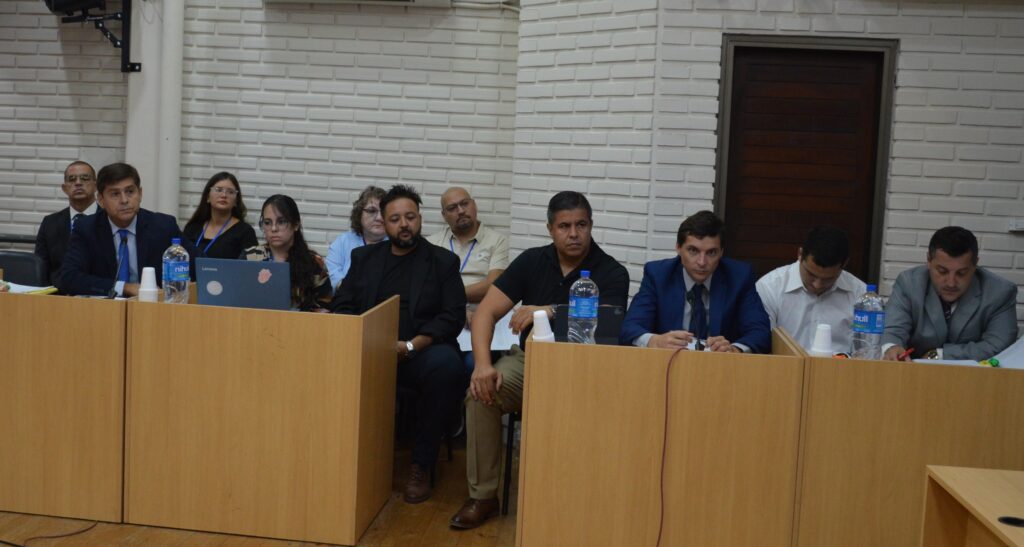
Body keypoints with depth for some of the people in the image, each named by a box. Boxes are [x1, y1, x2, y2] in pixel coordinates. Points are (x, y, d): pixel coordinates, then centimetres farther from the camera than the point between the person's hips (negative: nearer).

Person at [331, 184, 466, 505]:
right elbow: (340, 307, 12)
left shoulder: (443, 261, 12)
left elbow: (453, 318, 1)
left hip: (421, 352, -2)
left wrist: (410, 346, -14)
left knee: (446, 365, -36)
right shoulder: (364, 257, 20)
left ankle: (420, 466, -20)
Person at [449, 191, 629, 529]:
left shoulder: (612, 273, -7)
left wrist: (549, 311, -32)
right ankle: (482, 495, -10)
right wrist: (483, 364, -20)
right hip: (528, 360, 3)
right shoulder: (531, 261, 2)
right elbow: (486, 312, -3)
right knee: (481, 391, -25)